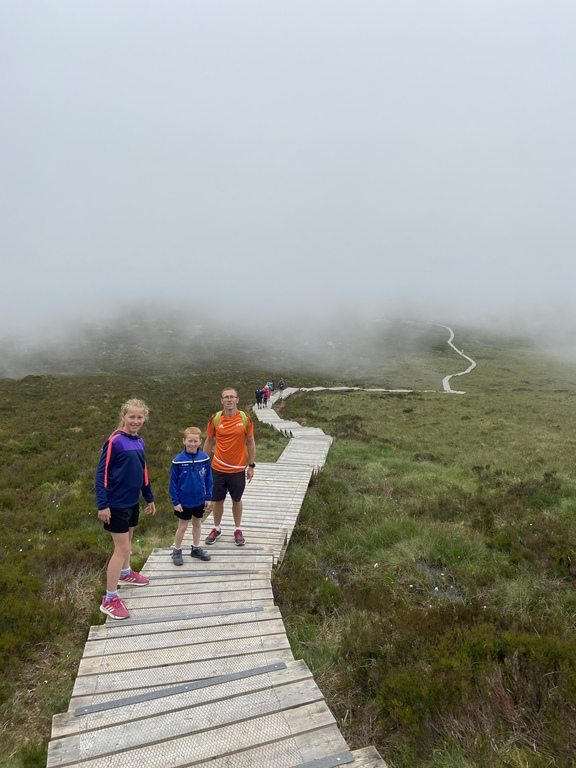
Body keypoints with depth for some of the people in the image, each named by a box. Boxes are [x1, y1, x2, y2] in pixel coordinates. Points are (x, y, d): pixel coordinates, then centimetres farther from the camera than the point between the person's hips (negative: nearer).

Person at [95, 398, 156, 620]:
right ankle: (109, 599, 7)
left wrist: (149, 498, 19)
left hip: (133, 501, 7)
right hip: (117, 504, -7)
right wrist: (102, 504, -20)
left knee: (127, 540, 24)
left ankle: (125, 573, 47)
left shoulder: (139, 442, 4)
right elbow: (102, 473, -17)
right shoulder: (115, 441, -18)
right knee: (122, 548, -4)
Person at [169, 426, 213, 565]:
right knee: (182, 527, 11)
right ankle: (176, 551, 30)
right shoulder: (178, 461, -19)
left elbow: (208, 479, -2)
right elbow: (173, 483, -11)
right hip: (184, 501, -3)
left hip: (199, 500, 3)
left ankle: (196, 548, 37)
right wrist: (175, 501, -10)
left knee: (197, 524, 19)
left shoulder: (205, 459, -12)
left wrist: (208, 497, 0)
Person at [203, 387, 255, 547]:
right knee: (217, 500, 13)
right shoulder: (215, 419, -6)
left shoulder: (245, 419, -8)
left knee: (237, 500, 14)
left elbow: (250, 442, 0)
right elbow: (209, 442, 4)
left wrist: (251, 466, -1)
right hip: (217, 469, 1)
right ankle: (216, 528, 33)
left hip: (238, 469, -1)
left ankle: (238, 530, 30)